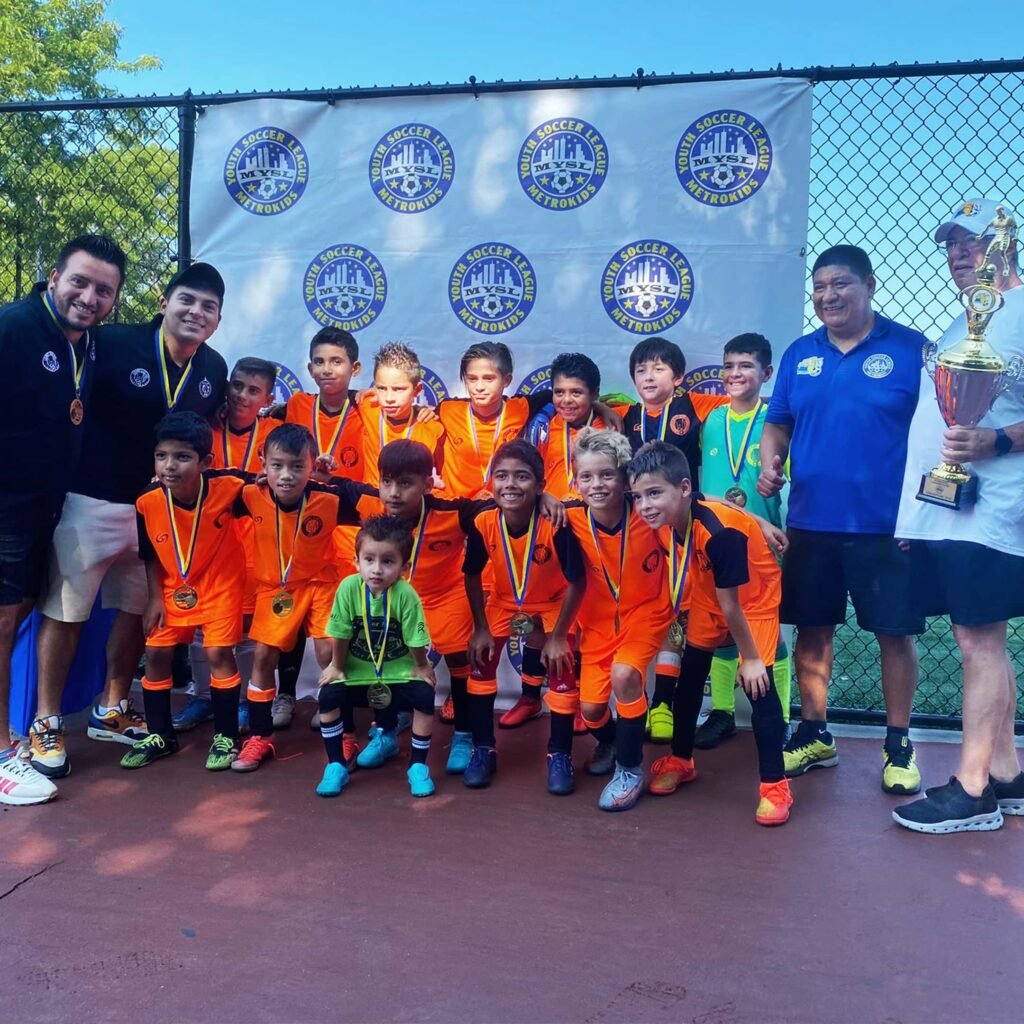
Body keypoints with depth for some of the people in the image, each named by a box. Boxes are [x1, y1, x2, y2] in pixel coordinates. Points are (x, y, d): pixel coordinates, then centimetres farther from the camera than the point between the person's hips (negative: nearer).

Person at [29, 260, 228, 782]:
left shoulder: (214, 371, 1)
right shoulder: (112, 343, -15)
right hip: (92, 500, -5)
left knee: (138, 610, 15)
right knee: (66, 611, 4)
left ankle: (111, 711, 33)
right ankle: (47, 723, 19)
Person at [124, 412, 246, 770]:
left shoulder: (227, 488, -26)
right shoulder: (148, 504, -19)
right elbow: (150, 556, -2)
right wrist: (155, 597, -3)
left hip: (221, 585, -3)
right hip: (174, 589, 3)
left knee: (218, 653, -8)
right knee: (155, 654, 5)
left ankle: (226, 737, 11)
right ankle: (160, 735, 25)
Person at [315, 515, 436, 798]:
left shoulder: (405, 595, -27)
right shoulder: (348, 587, -22)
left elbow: (416, 640, -16)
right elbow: (340, 634, -11)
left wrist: (422, 668, -6)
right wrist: (336, 666, -2)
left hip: (399, 669, -1)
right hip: (358, 669, 2)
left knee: (424, 697, -23)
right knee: (328, 696, -19)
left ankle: (418, 766, 0)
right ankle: (336, 766, 1)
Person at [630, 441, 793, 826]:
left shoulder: (720, 532, -39)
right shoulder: (665, 522, -19)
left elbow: (731, 605, -30)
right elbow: (679, 573, -1)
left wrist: (749, 658, -19)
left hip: (754, 596, -7)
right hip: (709, 595, 7)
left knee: (758, 683, -14)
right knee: (690, 673, 11)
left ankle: (774, 784, -2)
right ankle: (680, 760, 27)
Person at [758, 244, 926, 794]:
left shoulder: (910, 350, -4)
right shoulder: (799, 354, 8)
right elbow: (777, 423, 14)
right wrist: (769, 464, -7)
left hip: (884, 525, -3)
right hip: (810, 522, 4)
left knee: (894, 633, 5)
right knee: (812, 630, 11)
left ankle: (898, 744, 23)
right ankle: (814, 734, 27)